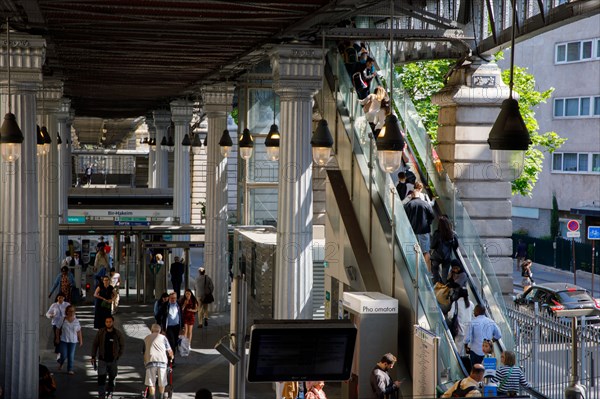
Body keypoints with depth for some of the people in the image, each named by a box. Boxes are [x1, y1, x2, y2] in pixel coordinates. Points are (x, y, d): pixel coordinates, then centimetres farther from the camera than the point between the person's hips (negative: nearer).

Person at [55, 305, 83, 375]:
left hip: (73, 341, 1)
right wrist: (57, 338, 2)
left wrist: (81, 341, 5)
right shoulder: (63, 320, -5)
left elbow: (79, 332, 5)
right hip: (64, 340, -1)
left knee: (71, 356, 1)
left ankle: (70, 369, 13)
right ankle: (60, 363, 32)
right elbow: (58, 329, 4)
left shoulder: (76, 321, 0)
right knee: (64, 355, -1)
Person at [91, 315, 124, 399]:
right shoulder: (100, 332, -4)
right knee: (101, 378, -9)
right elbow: (95, 344, 3)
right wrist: (93, 357, 1)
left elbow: (122, 346, 6)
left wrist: (118, 356, 0)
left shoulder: (118, 334, -5)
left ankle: (110, 391, 33)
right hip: (102, 360, -1)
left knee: (112, 377, 13)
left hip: (113, 360, 1)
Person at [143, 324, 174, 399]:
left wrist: (145, 362, 35)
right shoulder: (163, 337, 17)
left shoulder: (146, 338, 23)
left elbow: (144, 353, 23)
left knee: (151, 382, 5)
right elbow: (169, 351, 12)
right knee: (162, 382, 13)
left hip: (150, 360, 1)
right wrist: (171, 356, 32)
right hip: (162, 360, -1)